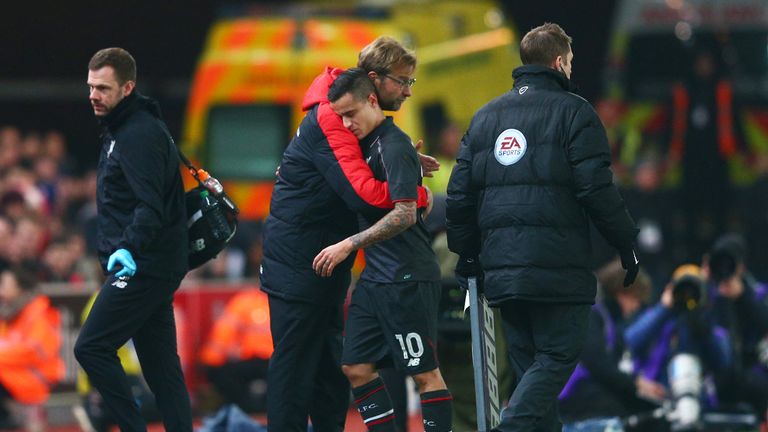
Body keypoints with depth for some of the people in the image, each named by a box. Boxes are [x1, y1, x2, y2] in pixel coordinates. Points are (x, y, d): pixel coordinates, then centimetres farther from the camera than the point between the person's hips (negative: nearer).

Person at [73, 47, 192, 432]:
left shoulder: (140, 135, -16)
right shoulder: (121, 129, 16)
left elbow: (150, 206, -27)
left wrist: (128, 248, -39)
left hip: (143, 267, -11)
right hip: (148, 266, 11)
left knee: (91, 348, -11)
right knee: (160, 364, 9)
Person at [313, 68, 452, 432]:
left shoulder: (394, 146, -14)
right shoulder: (368, 143, 13)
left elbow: (405, 214, -22)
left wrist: (348, 245, -20)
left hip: (408, 279, -10)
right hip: (375, 278, 10)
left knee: (424, 372, -5)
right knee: (356, 367, 8)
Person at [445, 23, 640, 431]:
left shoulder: (484, 116, 16)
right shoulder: (572, 111, -2)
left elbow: (460, 194, 14)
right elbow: (597, 190, -9)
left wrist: (466, 253, 22)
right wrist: (627, 244, 0)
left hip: (500, 267, 6)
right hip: (558, 267, -6)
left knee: (528, 364, 12)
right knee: (556, 358, -4)